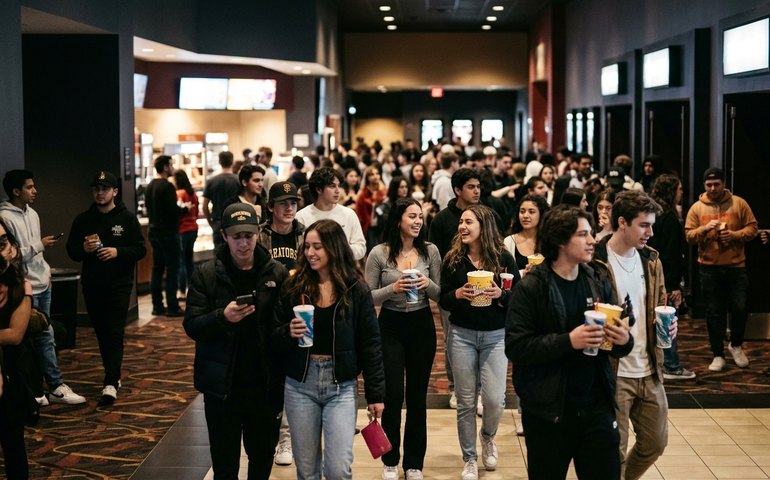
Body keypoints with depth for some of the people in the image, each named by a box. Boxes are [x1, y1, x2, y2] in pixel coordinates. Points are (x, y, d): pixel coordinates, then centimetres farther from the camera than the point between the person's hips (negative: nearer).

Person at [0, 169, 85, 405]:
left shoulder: (32, 214, 12)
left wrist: (46, 270, 12)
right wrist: (39, 245, -18)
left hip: (42, 285, 8)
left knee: (45, 337, 11)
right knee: (42, 338, -1)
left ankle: (55, 386, 16)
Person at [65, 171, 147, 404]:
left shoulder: (127, 218, 0)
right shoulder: (82, 220, 8)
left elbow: (140, 249, -3)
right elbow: (71, 251, 7)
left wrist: (118, 252, -19)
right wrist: (84, 249, -15)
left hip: (119, 285, -4)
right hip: (92, 286, 4)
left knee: (114, 333, -10)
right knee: (101, 332, 10)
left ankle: (111, 383, -14)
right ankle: (113, 375, 22)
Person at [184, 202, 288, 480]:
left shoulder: (277, 274, -2)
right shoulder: (206, 275, -4)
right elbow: (191, 326, -6)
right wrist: (222, 317, -26)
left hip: (266, 385, 1)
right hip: (222, 386, -1)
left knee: (263, 457, 18)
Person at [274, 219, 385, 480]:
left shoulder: (356, 290, -2)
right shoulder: (295, 287, 3)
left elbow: (370, 344, 1)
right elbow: (275, 336, 8)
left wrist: (375, 393, 0)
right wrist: (288, 333, -15)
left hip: (341, 386, -2)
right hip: (300, 384, 2)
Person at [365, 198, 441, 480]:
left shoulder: (430, 251, -2)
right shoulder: (379, 253, -7)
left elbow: (441, 295, 4)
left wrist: (428, 284, -17)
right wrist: (393, 288, -21)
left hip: (422, 326, 2)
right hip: (390, 327, -2)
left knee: (417, 396, 8)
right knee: (392, 395, -2)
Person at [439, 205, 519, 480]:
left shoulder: (503, 258, -4)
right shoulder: (453, 260, 0)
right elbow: (442, 301, 2)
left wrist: (500, 295, -20)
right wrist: (458, 294, -18)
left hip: (496, 336, -1)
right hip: (462, 335, 1)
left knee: (494, 399, -6)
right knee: (466, 401, 4)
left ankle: (488, 436, 28)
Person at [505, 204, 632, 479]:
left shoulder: (599, 281, 5)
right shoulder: (531, 288, -10)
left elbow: (614, 342, 14)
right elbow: (515, 347, -17)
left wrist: (624, 340, -9)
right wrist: (568, 341, -25)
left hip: (597, 407, 4)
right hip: (547, 410, -4)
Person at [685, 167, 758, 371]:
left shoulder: (739, 203, 1)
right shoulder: (697, 208, 2)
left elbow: (752, 229, 1)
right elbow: (689, 236, -1)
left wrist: (734, 234, -17)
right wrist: (705, 229, -19)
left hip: (736, 266, 0)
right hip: (709, 268, 0)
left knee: (739, 308, -2)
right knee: (714, 313, 5)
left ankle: (736, 345, 24)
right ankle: (718, 355, 15)